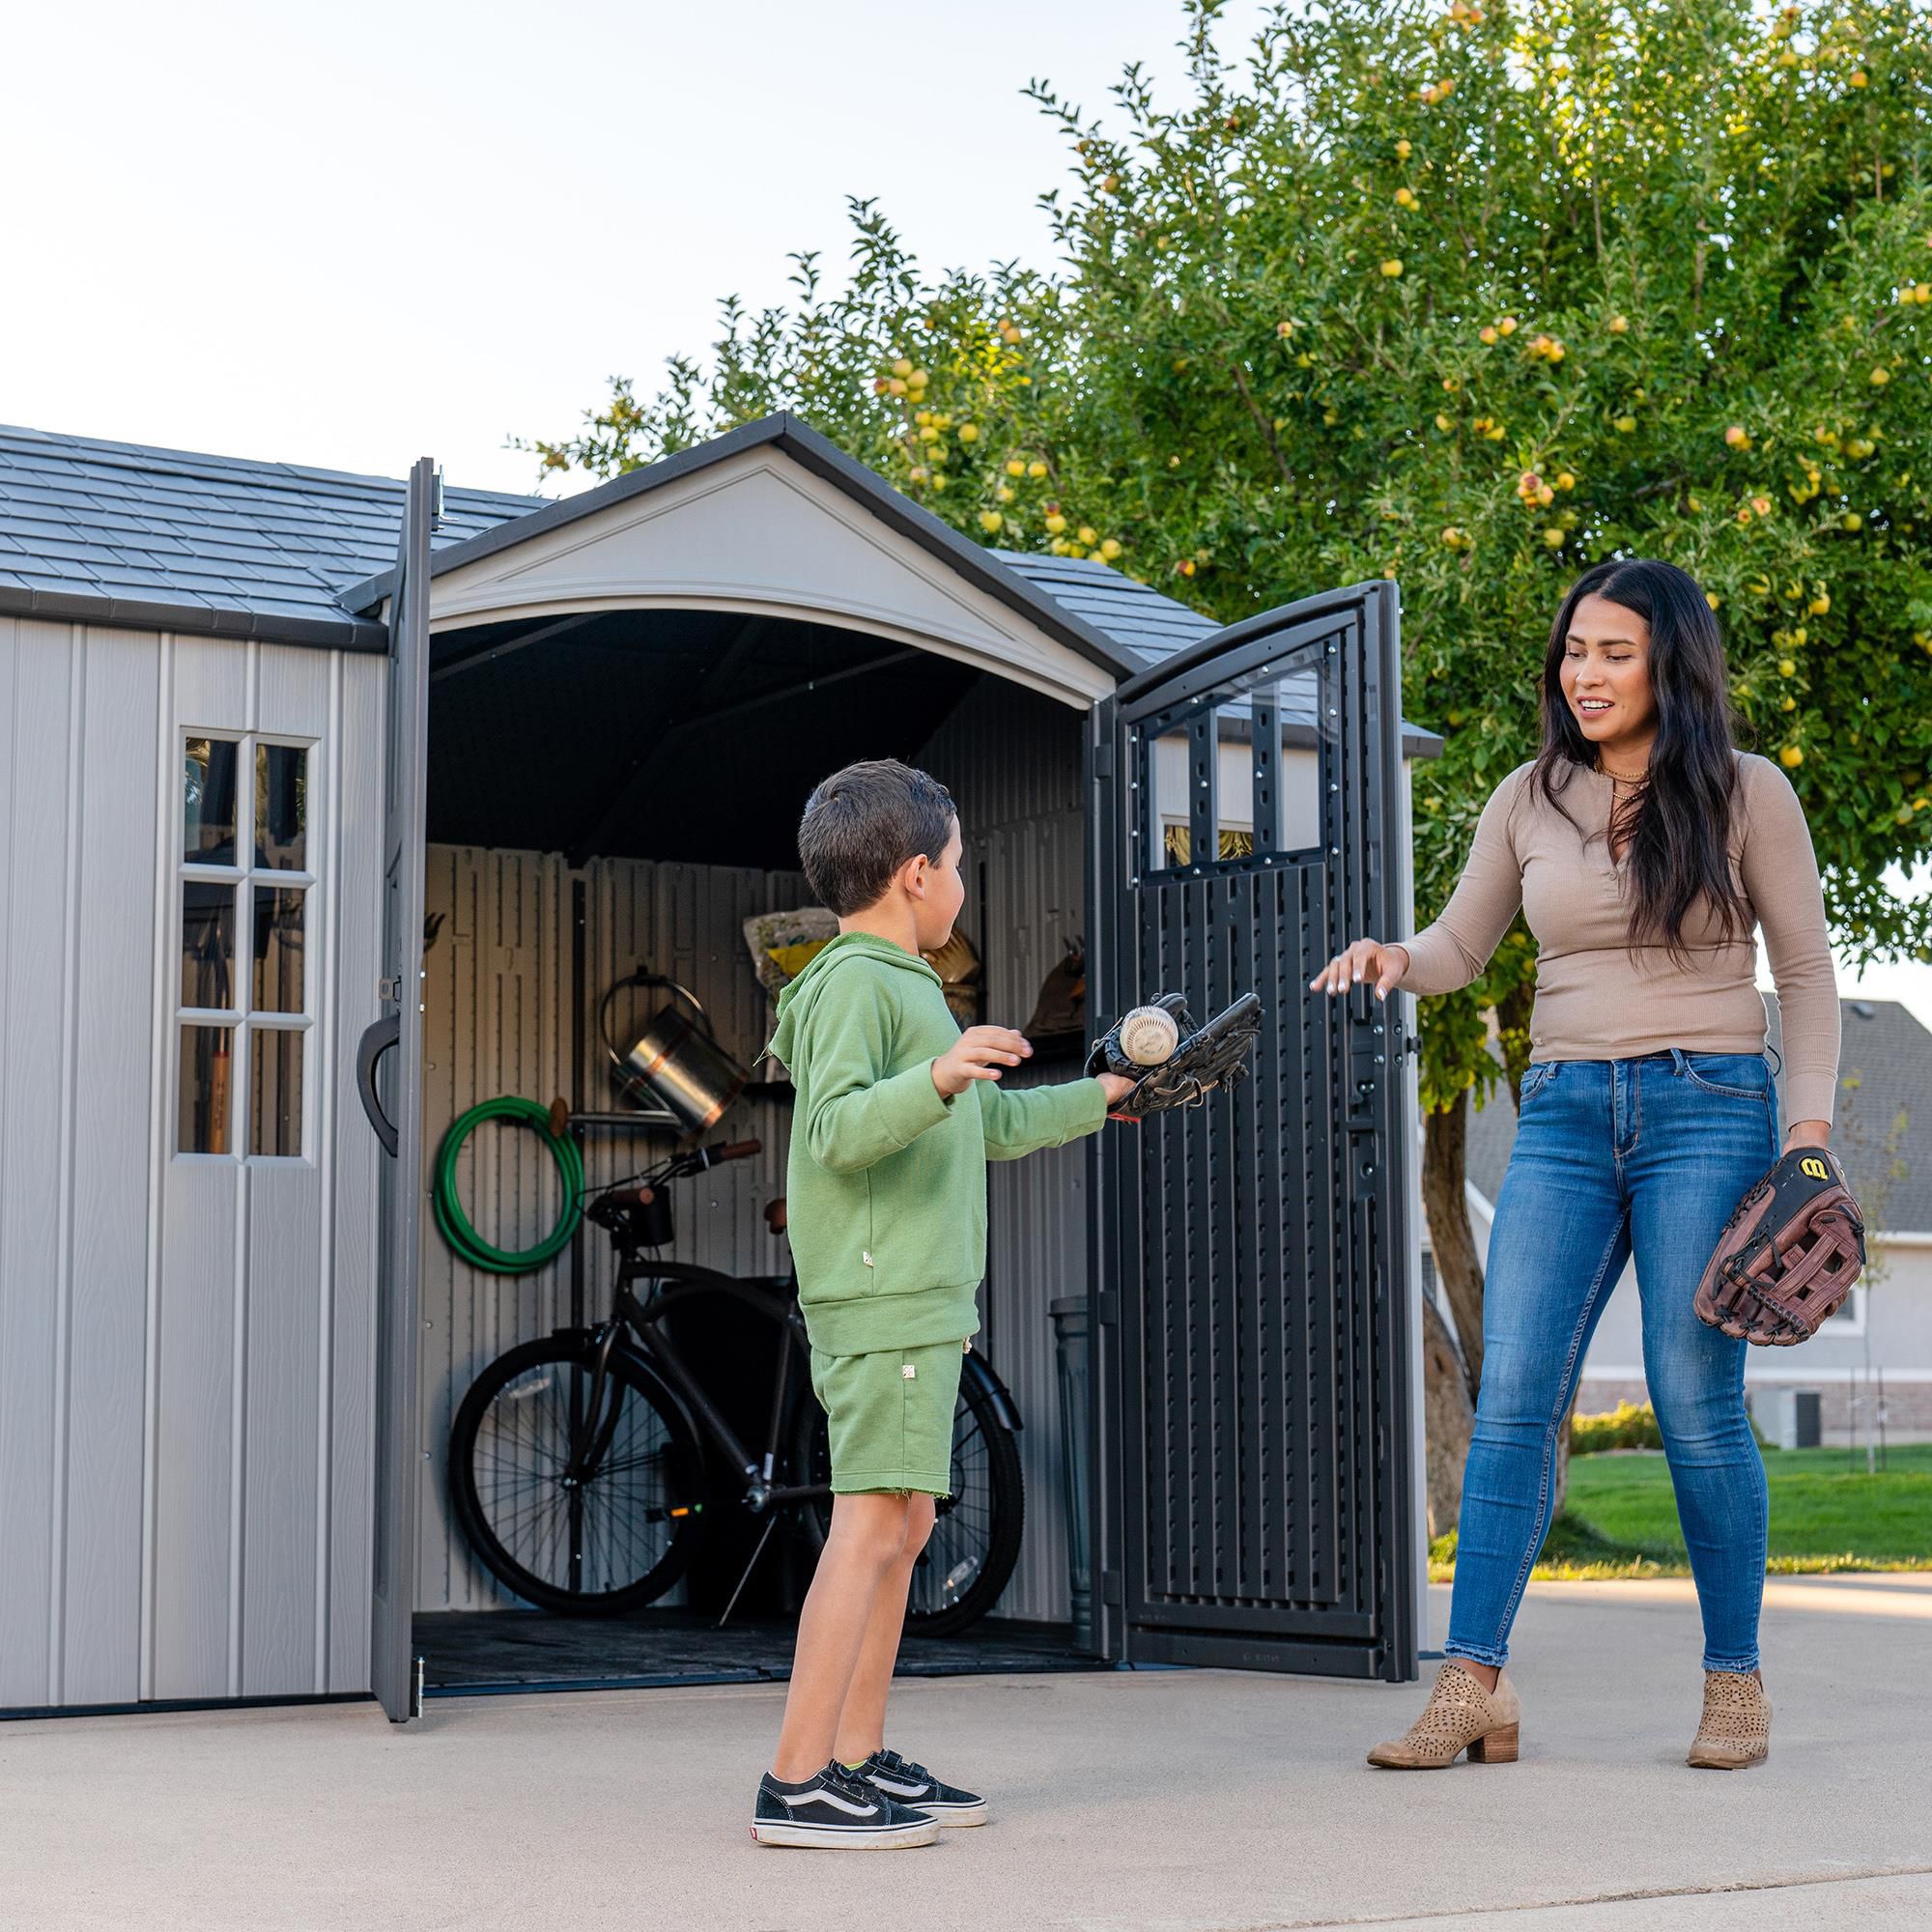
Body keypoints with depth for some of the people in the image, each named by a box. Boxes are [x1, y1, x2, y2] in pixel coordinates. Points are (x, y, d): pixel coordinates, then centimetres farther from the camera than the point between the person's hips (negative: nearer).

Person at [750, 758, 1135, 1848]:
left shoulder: (907, 987, 24)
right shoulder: (855, 983, -9)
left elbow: (990, 1125, 33)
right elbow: (838, 1128, -22)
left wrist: (1095, 1099, 45)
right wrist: (937, 1078, -36)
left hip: (924, 1302, 11)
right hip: (883, 1299, -11)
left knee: (904, 1525, 10)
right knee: (873, 1523, -14)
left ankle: (859, 1761, 14)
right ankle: (796, 1786, -14)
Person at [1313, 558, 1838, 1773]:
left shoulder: (1744, 793, 2)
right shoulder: (1532, 799, 10)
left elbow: (1807, 971, 4)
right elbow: (1461, 949, 15)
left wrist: (1809, 1128, -5)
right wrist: (1395, 961, -7)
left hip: (1707, 1109, -3)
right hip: (1566, 1114, 3)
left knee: (1695, 1401, -5)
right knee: (1513, 1395, -7)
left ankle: (1736, 1680, 11)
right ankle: (1475, 1685, -6)